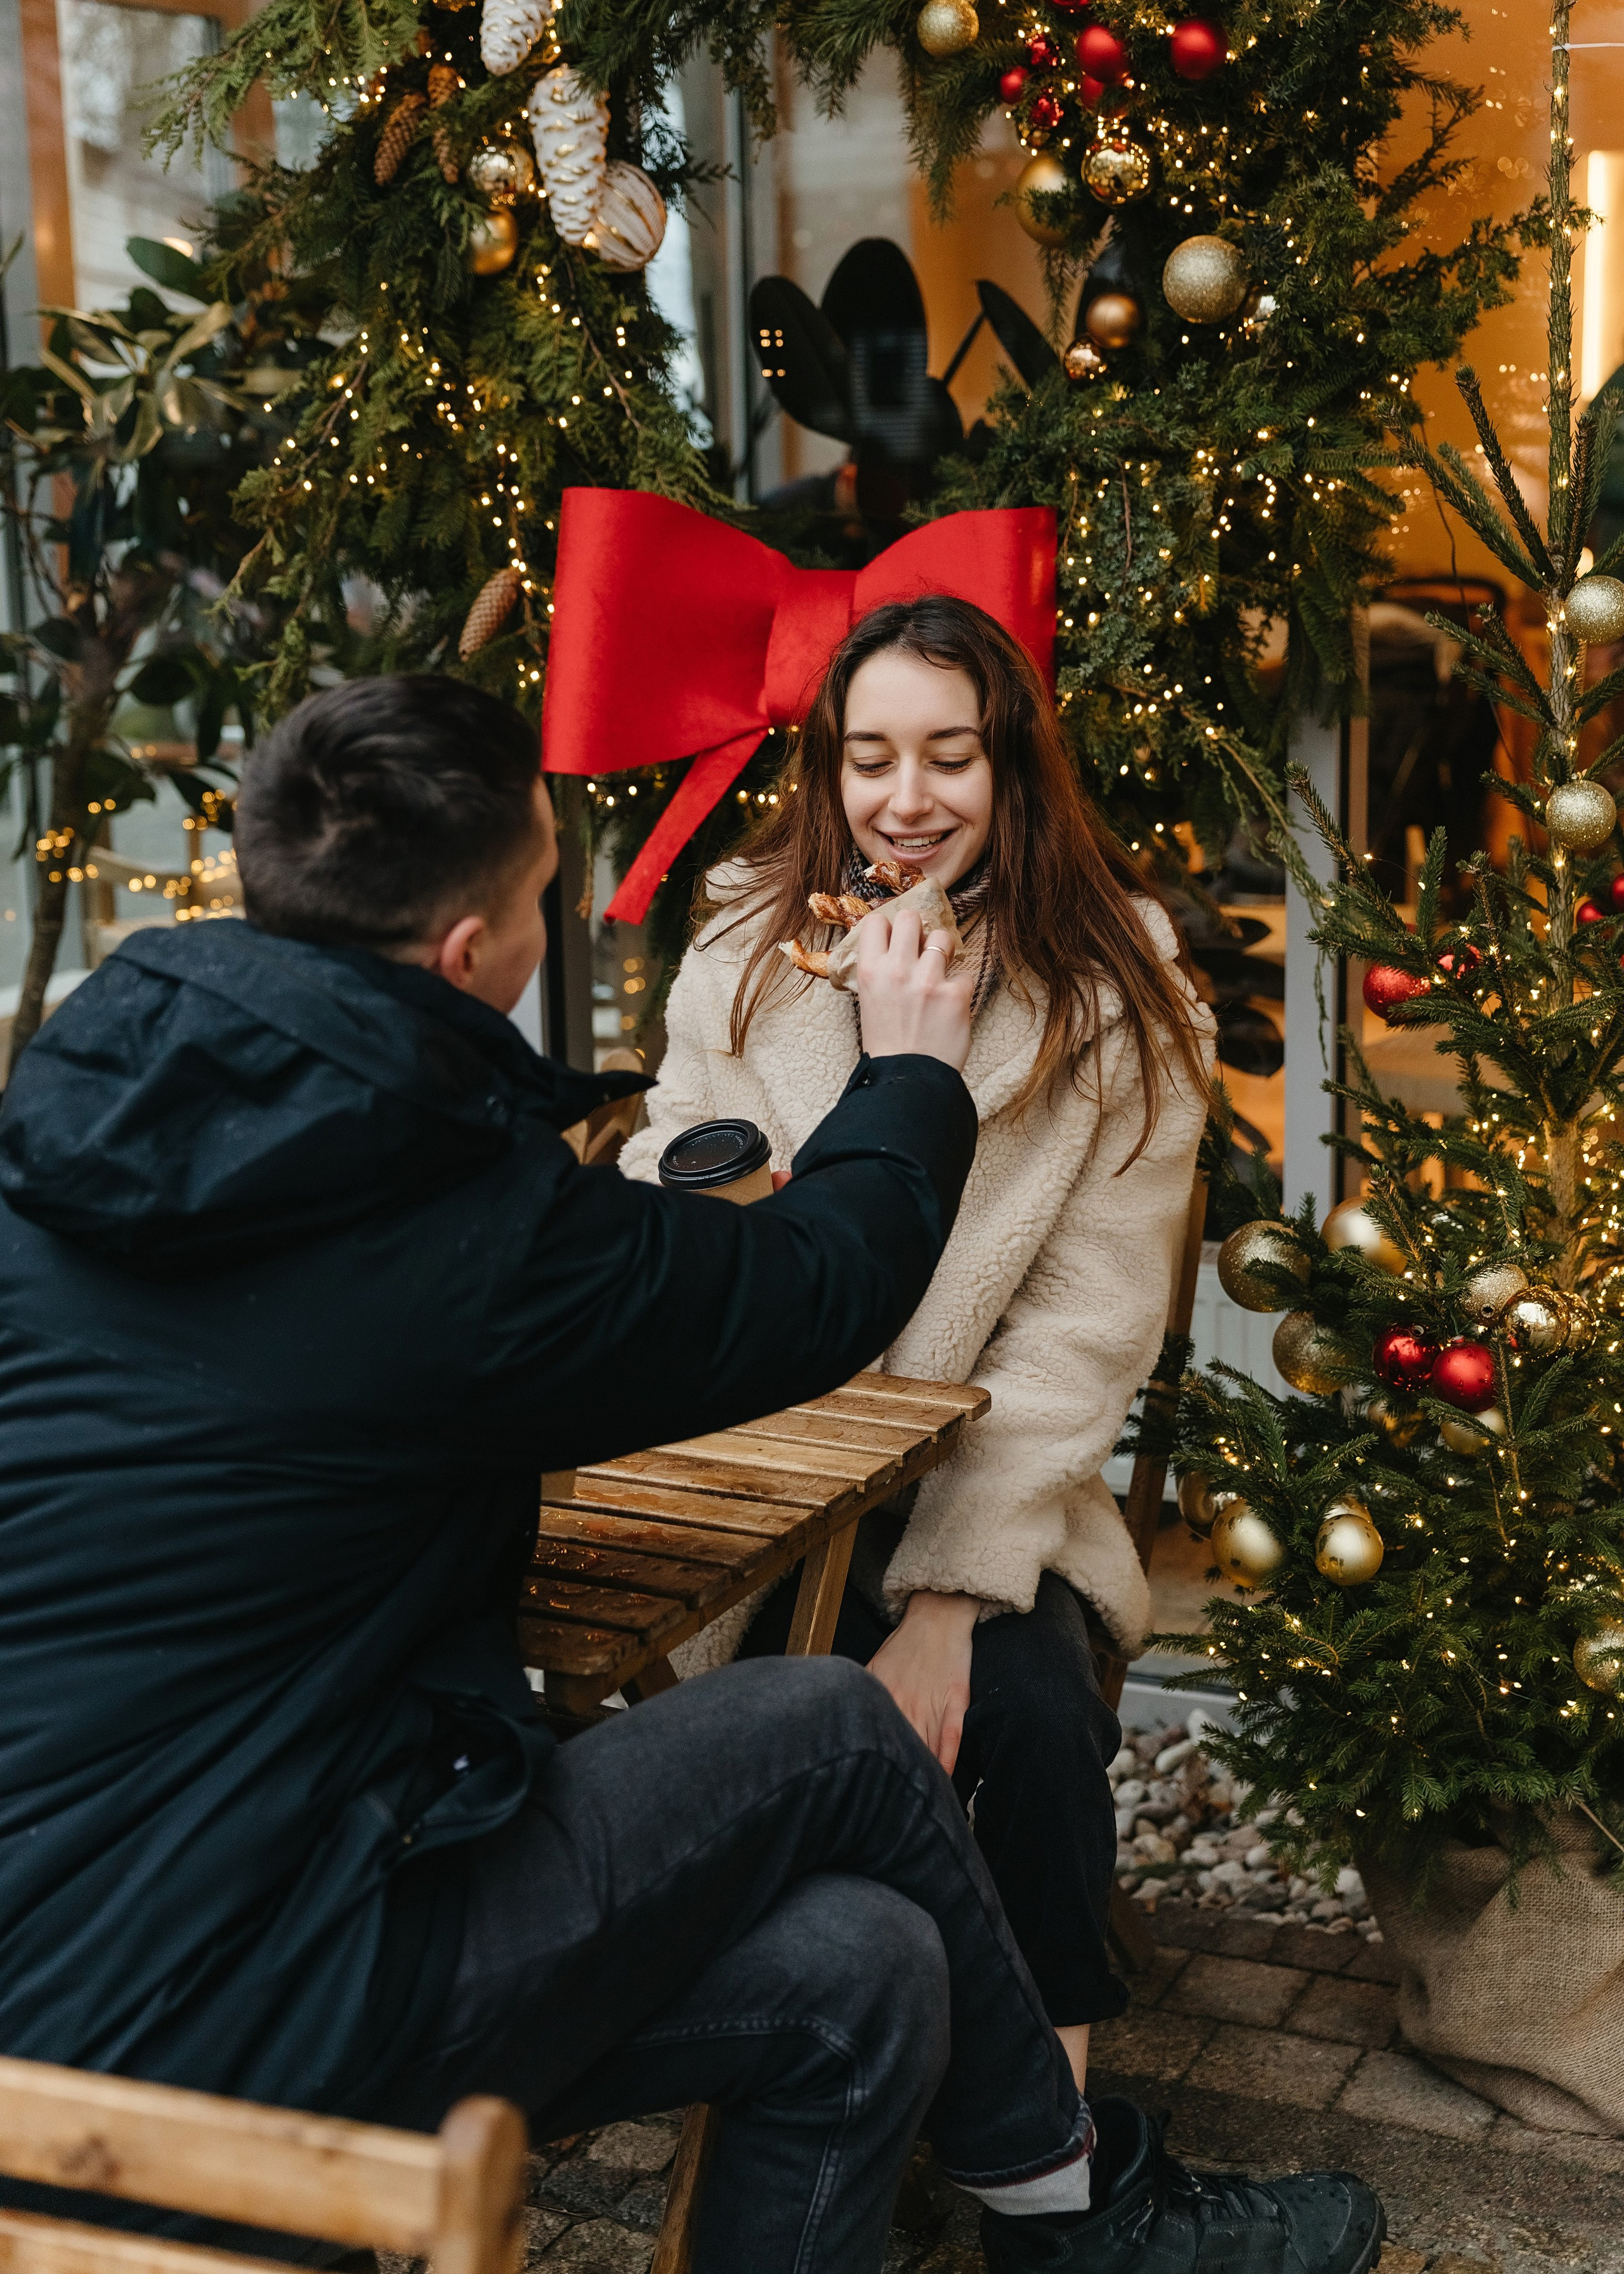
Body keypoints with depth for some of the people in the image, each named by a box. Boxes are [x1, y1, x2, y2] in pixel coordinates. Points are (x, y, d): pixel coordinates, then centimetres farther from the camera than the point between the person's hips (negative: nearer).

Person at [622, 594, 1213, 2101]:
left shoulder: (1118, 1000, -3)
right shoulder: (748, 948, 3)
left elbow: (1085, 1329, -8)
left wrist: (948, 1595, -17)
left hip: (989, 1490, 0)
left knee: (1031, 1705, -27)